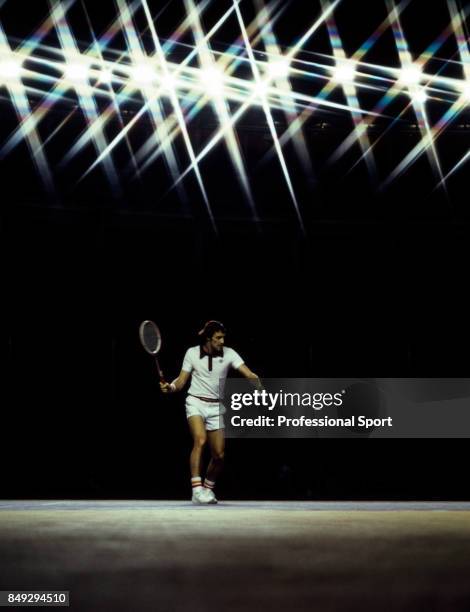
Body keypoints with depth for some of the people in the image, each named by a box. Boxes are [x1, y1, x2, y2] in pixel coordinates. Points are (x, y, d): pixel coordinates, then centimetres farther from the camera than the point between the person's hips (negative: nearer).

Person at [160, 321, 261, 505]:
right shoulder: (192, 353, -4)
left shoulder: (229, 353, -5)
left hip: (216, 407, 3)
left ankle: (208, 488, 26)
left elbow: (249, 373, -16)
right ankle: (197, 489, -28)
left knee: (219, 455, 1)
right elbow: (181, 381, 1)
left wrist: (257, 384, -35)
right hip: (196, 403, -3)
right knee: (200, 440, -28)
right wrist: (170, 387, -19)